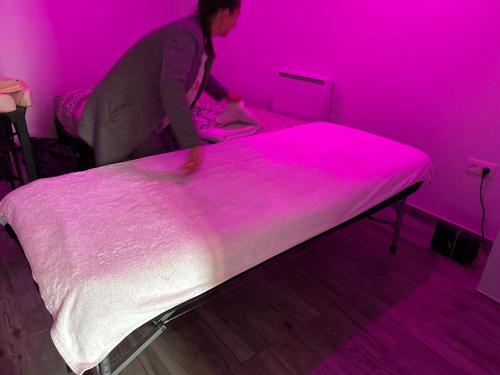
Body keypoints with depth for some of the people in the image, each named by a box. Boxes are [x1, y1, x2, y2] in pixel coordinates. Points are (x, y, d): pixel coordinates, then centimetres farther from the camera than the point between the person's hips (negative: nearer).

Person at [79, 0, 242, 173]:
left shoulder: (199, 34, 8)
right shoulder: (186, 33, -22)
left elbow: (200, 73, 29)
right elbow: (171, 87, -37)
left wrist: (225, 95, 43)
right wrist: (193, 143, -43)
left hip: (148, 117, 9)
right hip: (125, 118, -9)